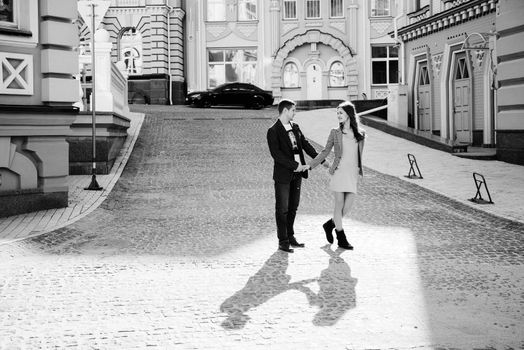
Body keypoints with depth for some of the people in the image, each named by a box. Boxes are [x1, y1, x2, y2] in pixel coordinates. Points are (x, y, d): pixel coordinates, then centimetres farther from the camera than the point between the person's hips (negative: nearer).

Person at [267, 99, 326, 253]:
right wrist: (295, 165, -20)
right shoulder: (273, 131, -11)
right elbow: (276, 154, -17)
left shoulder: (295, 128, 11)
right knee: (282, 209, 1)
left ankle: (290, 236, 25)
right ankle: (283, 241, 8)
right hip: (283, 175, -7)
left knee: (293, 207, 14)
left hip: (297, 174, 7)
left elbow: (306, 145, 13)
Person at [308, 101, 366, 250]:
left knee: (349, 205, -1)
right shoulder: (335, 132, 3)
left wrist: (359, 170, 12)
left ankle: (330, 224, 25)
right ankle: (341, 239, 10)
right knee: (340, 205, -1)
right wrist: (309, 165, 2)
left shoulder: (360, 134, 7)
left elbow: (359, 154, 16)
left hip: (353, 173, 3)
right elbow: (325, 152, 7)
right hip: (339, 172, -3)